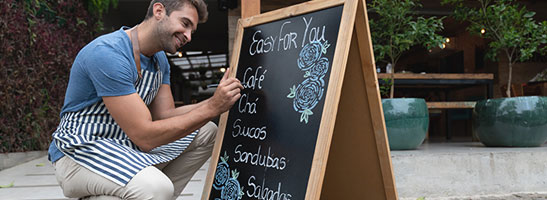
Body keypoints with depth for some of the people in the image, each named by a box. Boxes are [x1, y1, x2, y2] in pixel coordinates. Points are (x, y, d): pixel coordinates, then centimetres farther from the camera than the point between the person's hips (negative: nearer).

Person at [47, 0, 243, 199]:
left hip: (126, 147, 9)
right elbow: (145, 137, -27)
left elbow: (164, 115, 3)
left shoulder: (159, 59, 7)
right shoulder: (108, 53, -24)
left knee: (206, 133, 4)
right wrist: (212, 108, -26)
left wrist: (216, 100, -10)